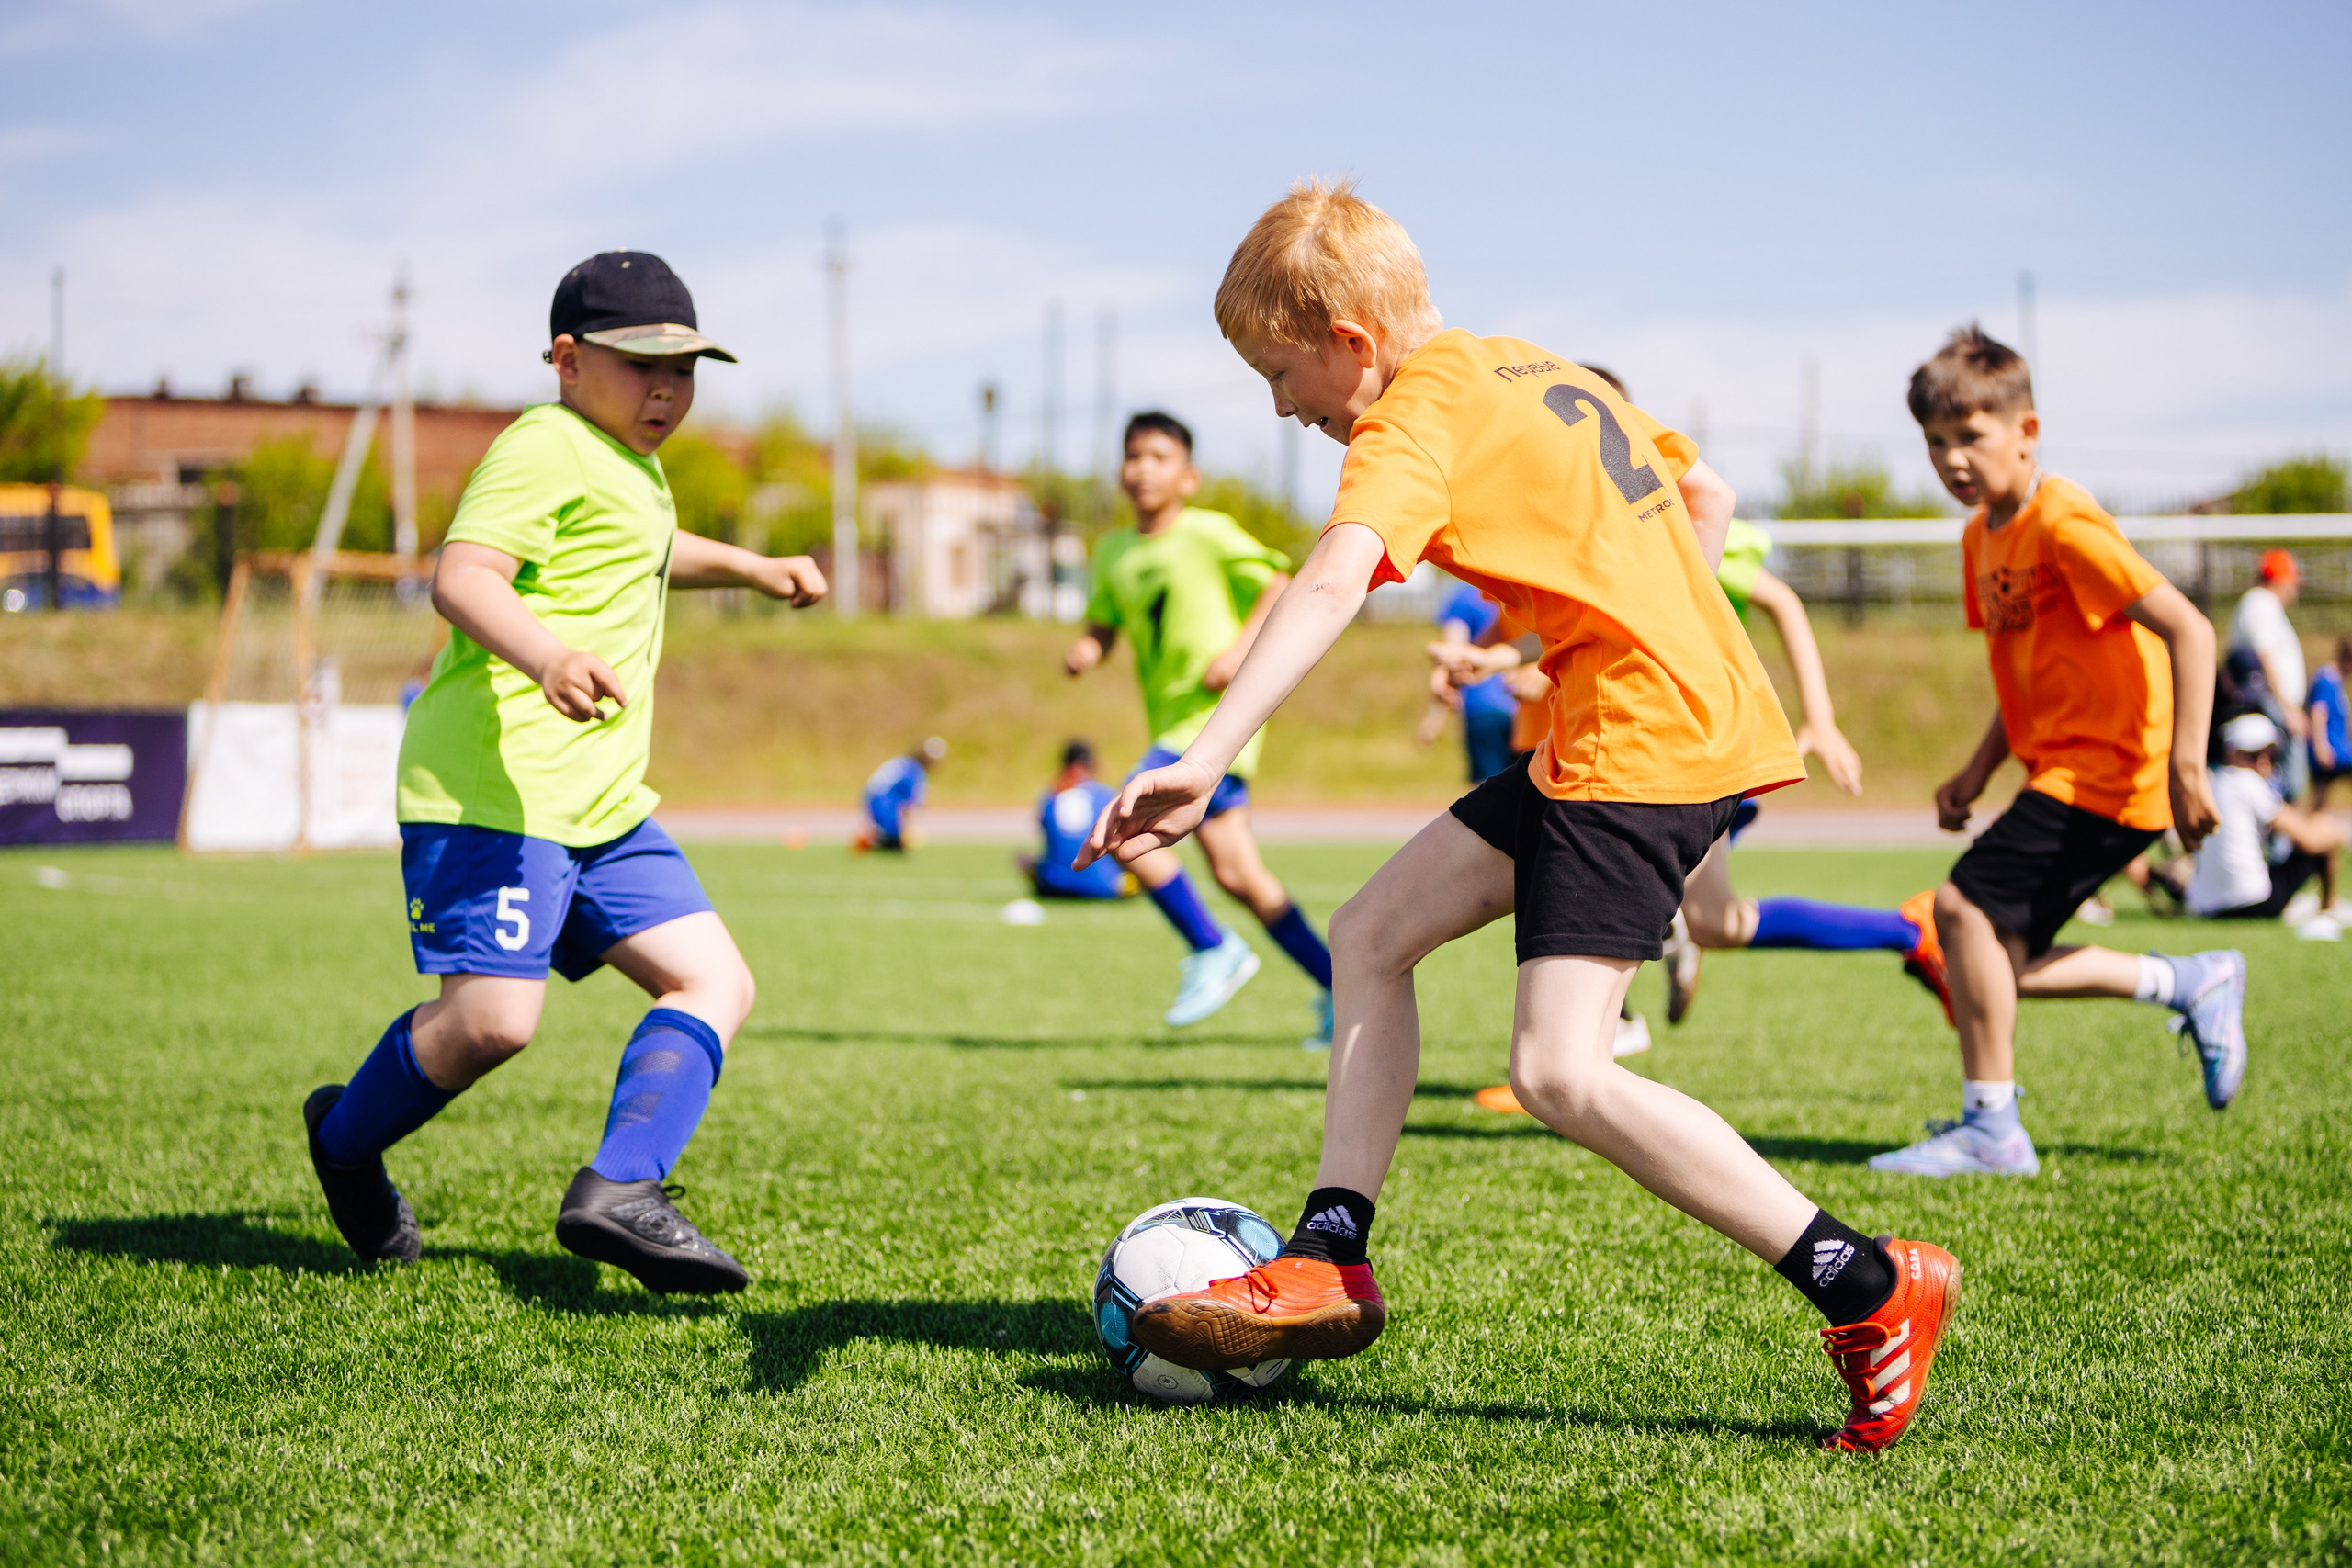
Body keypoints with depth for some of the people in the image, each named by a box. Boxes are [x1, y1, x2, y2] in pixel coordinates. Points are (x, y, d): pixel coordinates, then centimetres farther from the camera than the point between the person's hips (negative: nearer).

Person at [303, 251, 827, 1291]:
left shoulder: (635, 468, 24)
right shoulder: (548, 448, -7)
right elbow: (462, 575, -24)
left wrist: (753, 568, 45)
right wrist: (547, 655, -40)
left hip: (602, 804, 10)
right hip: (492, 786, -10)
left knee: (714, 980, -1)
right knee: (491, 1019, -16)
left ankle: (618, 1194, -13)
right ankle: (344, 1140, 12)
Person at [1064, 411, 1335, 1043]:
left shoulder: (1208, 534, -6)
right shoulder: (1114, 551, 13)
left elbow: (1282, 584, -6)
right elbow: (1102, 625, 20)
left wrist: (1241, 647, -18)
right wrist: (1084, 651, -2)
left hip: (1215, 712, -7)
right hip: (1171, 719, 7)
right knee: (1237, 873, 3)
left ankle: (1212, 948, -6)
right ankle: (1339, 988, 10)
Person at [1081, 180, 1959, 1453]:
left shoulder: (1418, 421, -10)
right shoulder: (1542, 373, 19)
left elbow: (1329, 588, -28)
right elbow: (1706, 497, 29)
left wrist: (1203, 760, -37)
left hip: (1645, 744, -10)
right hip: (1692, 709, 10)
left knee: (1559, 1073, -16)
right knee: (1371, 934, 12)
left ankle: (1872, 1290, -10)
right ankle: (1328, 1260, 12)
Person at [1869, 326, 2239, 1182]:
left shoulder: (2065, 525, -17)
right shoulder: (1983, 537, 12)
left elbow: (2188, 629, -22)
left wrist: (2186, 765, -28)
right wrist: (1977, 771, 11)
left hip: (2107, 770, -10)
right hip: (2060, 768, 10)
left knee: (1964, 905, -19)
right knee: (1999, 960, 9)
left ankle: (1991, 1129, -12)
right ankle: (2193, 983, 23)